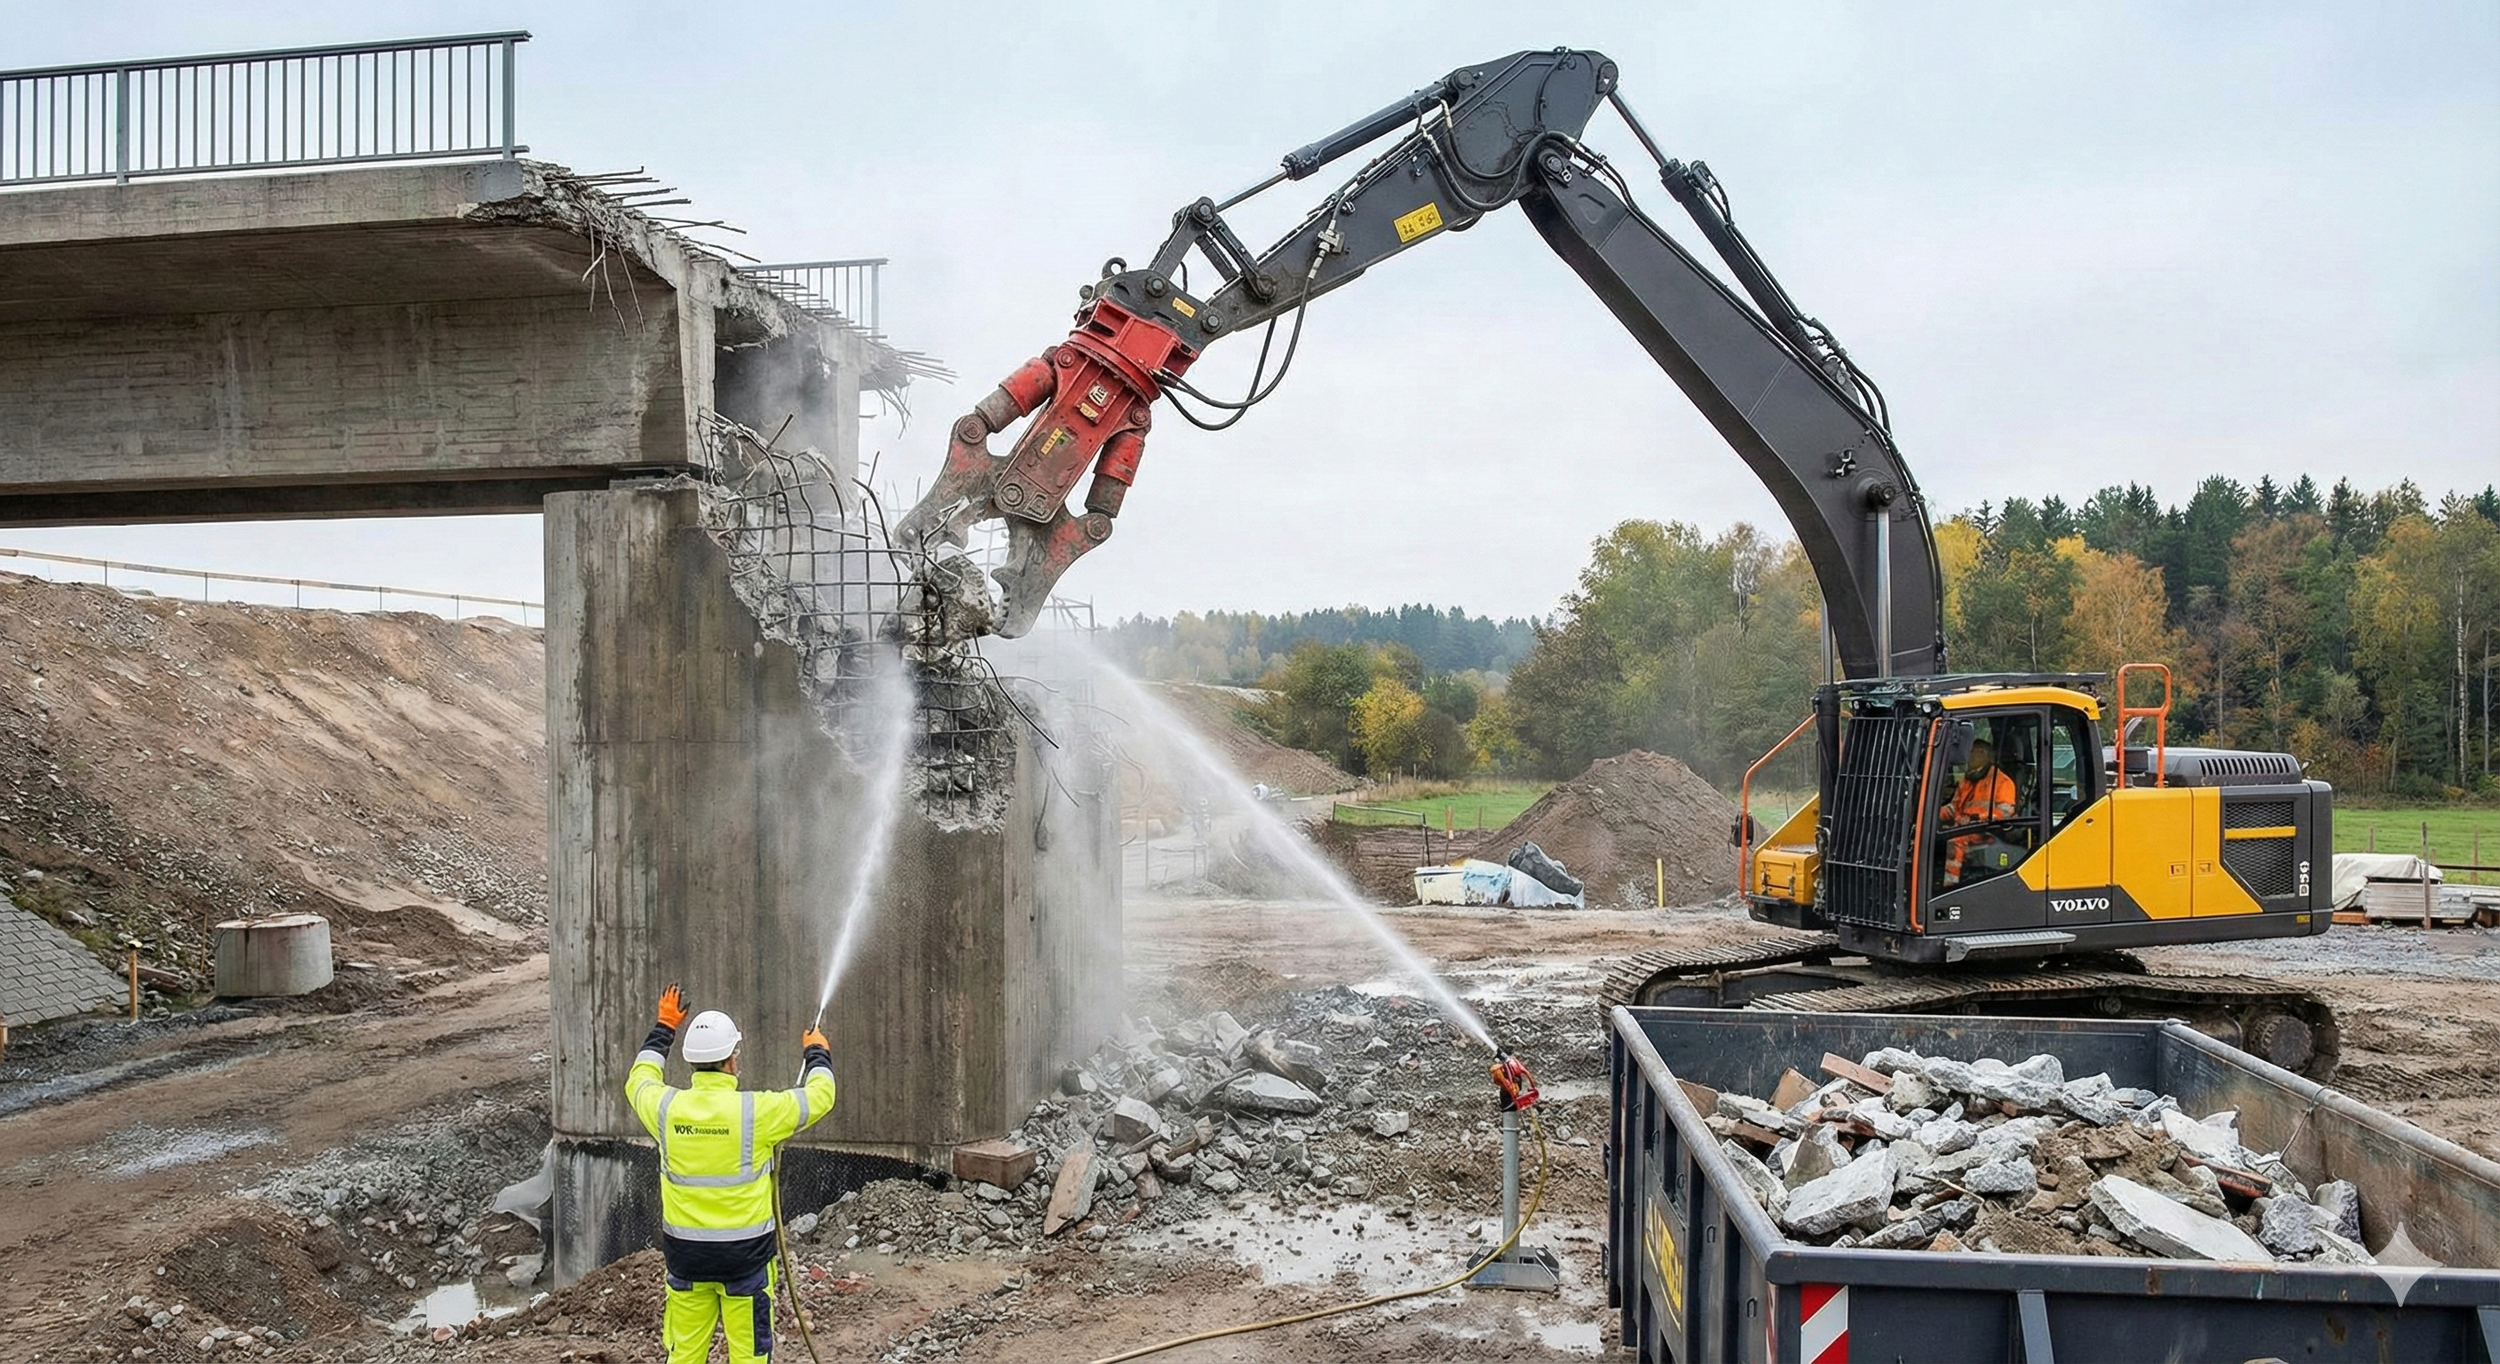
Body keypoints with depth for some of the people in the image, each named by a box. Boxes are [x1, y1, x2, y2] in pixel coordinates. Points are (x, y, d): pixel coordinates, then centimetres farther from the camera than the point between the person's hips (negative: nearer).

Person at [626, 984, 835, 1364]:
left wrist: (664, 1029, 30)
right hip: (743, 1253, -4)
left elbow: (639, 1081, 19)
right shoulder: (756, 1110, -15)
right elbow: (819, 1096, -1)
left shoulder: (667, 1107, -5)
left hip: (685, 1252, 4)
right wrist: (818, 1054, 18)